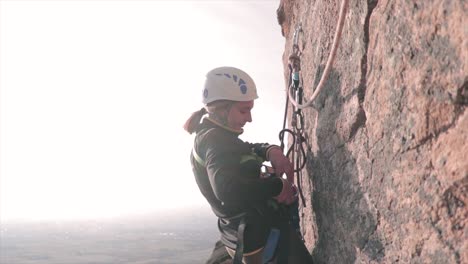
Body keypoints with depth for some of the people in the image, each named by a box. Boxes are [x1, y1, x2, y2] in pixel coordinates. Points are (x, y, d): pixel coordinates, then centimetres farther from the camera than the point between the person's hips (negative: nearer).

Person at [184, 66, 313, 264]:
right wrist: (277, 186, -26)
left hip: (245, 231, 10)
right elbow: (226, 188, -37)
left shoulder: (210, 136, 9)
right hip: (260, 232, -10)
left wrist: (272, 151, 1)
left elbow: (248, 149, 24)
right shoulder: (216, 140, -21)